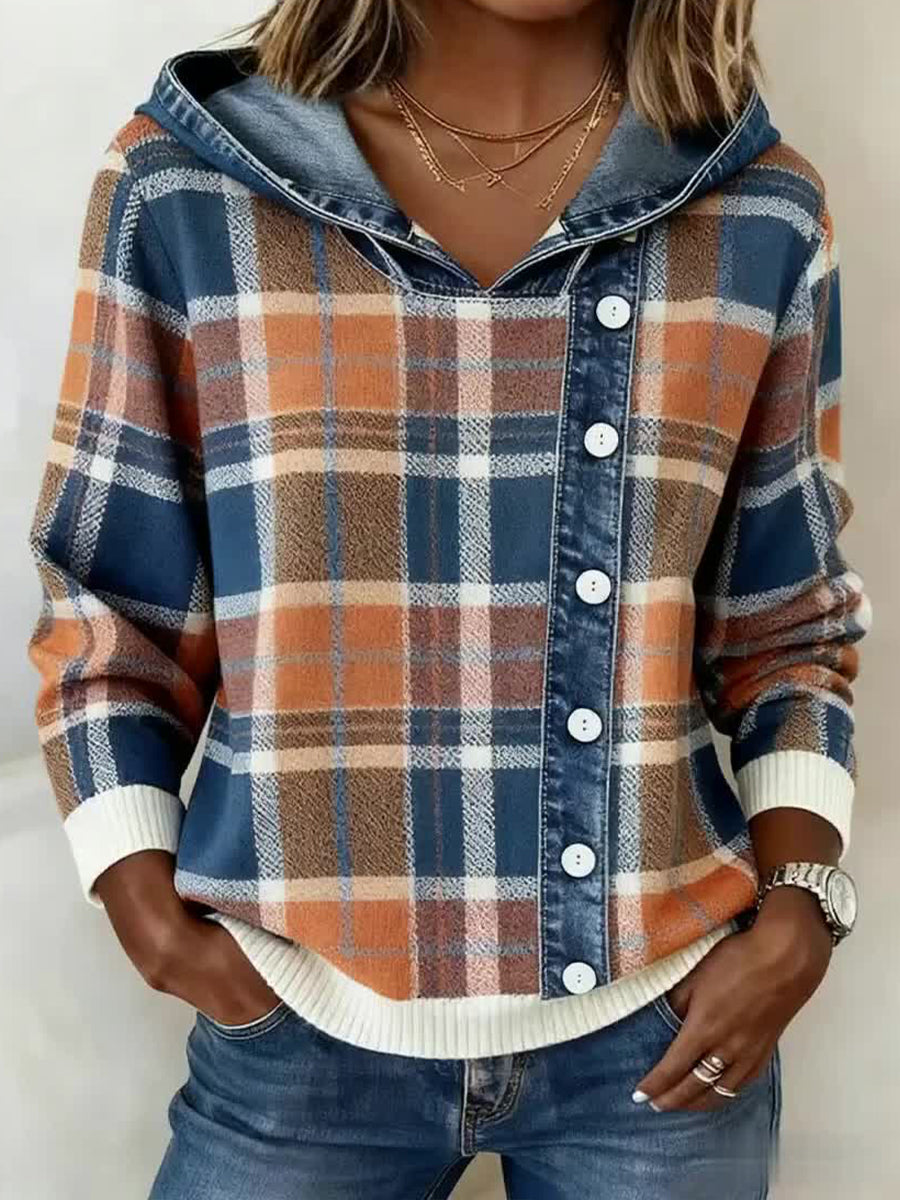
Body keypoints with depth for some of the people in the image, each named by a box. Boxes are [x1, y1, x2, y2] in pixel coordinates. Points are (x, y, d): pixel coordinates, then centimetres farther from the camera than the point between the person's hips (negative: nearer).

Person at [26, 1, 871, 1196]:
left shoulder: (762, 216, -1)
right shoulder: (183, 185, -5)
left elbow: (788, 628, 6)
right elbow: (108, 616, 1)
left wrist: (796, 912, -5)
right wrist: (150, 918, -7)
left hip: (663, 1019, 2)